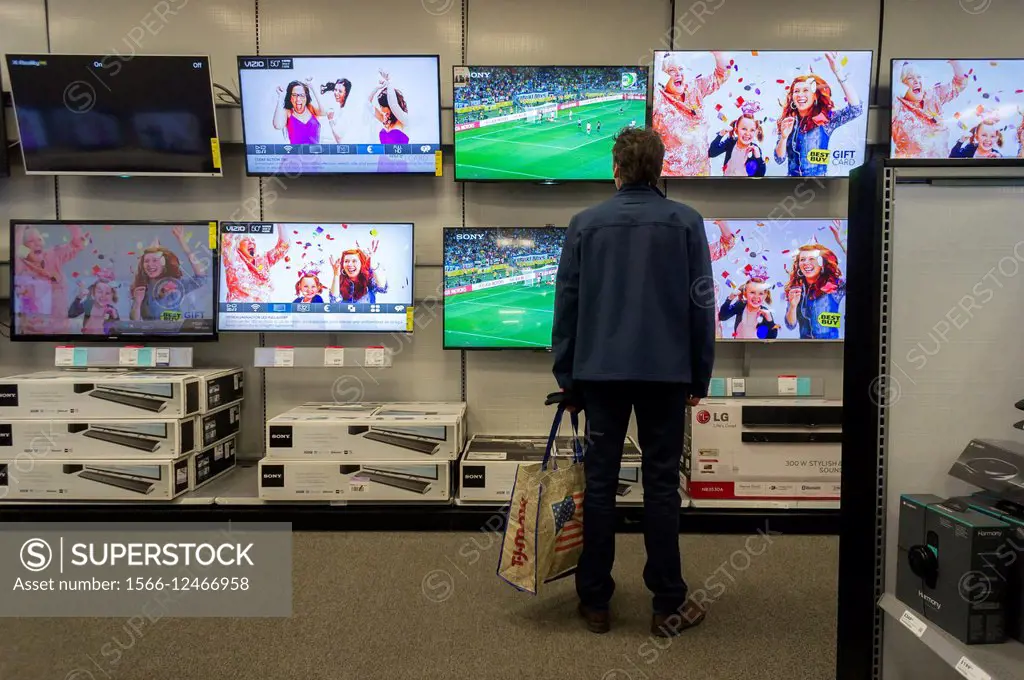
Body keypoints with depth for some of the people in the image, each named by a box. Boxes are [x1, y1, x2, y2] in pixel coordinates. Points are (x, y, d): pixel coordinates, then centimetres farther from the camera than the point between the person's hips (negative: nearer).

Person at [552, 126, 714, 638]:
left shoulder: (586, 224, 3)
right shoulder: (686, 222, 1)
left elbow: (567, 304, 3)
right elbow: (702, 304, 0)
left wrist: (567, 377, 10)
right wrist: (700, 376, 8)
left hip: (601, 370, 1)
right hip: (666, 371, 0)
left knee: (599, 483, 8)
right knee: (661, 485, 6)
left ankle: (594, 601, 16)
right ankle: (669, 605, 14)